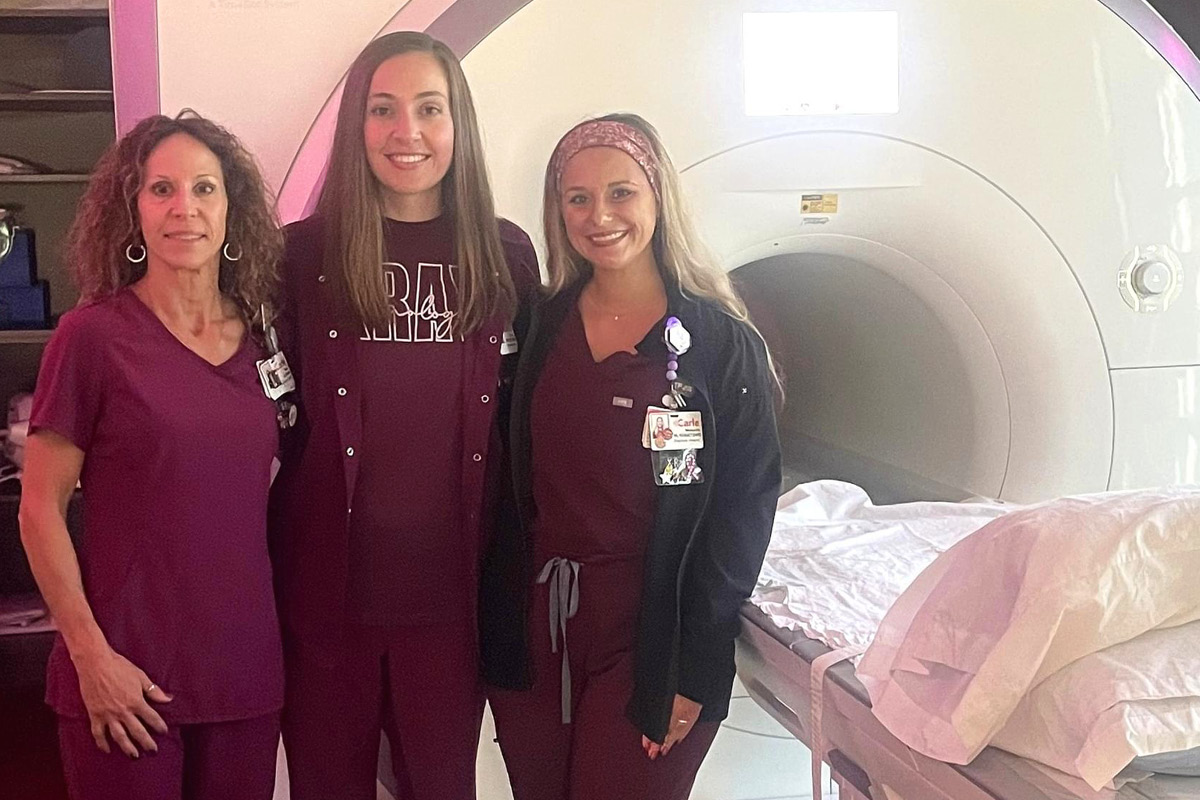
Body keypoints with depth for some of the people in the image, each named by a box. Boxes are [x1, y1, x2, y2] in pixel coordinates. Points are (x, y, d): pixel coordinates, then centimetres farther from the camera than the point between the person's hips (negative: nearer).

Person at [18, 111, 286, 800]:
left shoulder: (259, 339, 5)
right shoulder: (93, 335, -7)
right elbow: (41, 508, -7)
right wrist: (91, 654, -12)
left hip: (246, 666, 4)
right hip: (127, 676, -4)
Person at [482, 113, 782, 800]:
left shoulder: (724, 344, -7)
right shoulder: (542, 325, 5)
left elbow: (743, 512, -8)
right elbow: (512, 484, 8)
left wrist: (693, 672, -11)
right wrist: (502, 624, 3)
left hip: (648, 638, -4)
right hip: (533, 622, 4)